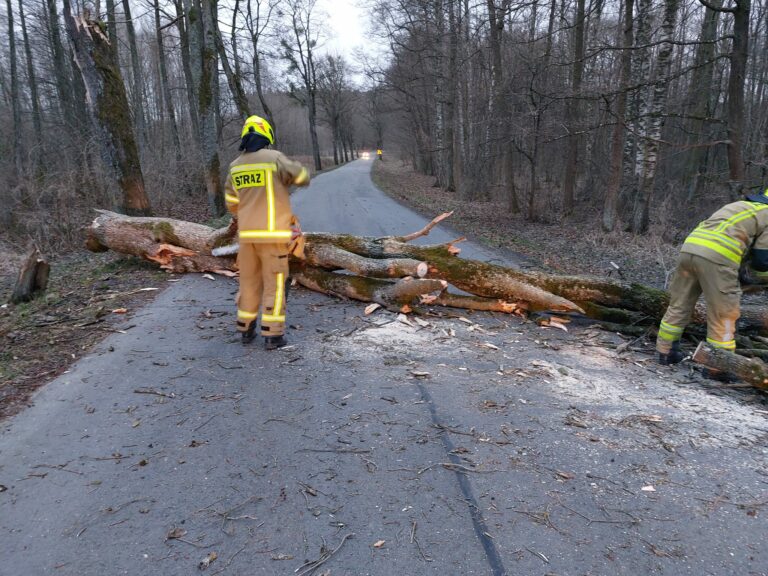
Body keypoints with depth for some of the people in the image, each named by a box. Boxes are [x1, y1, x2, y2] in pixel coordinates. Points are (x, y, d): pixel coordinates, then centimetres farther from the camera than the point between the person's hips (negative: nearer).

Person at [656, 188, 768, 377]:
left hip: (689, 247, 7)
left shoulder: (740, 206, 32)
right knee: (723, 316, 4)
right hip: (717, 257, -7)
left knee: (679, 306, 17)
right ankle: (718, 367, 9)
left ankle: (665, 352, 26)